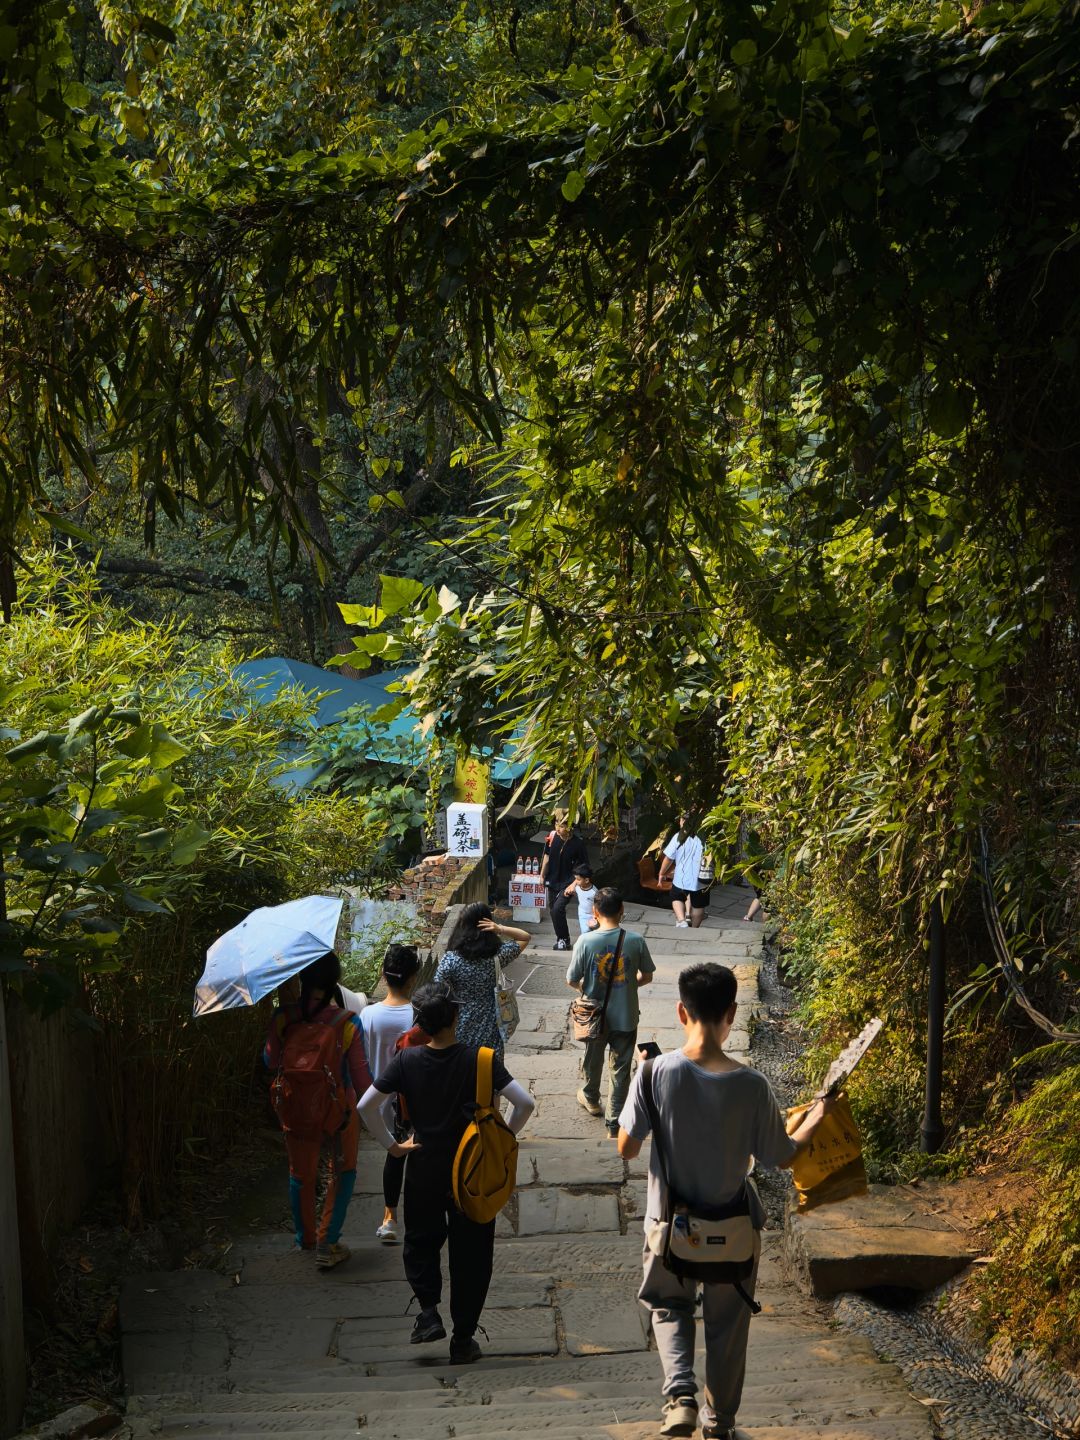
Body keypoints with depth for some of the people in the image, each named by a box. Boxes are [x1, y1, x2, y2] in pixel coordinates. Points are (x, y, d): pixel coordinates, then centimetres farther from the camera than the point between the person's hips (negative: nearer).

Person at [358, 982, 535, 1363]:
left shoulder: (406, 1061, -10)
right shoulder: (479, 1059, -15)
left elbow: (366, 1106, -10)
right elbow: (525, 1102, -19)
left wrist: (391, 1145, 0)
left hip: (423, 1169, 1)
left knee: (421, 1242, 23)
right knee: (470, 1253, 11)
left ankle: (428, 1310, 3)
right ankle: (463, 1339, 14)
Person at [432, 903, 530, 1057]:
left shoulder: (450, 960, -17)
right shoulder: (498, 955, -11)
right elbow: (526, 937, 4)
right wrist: (500, 929, -13)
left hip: (460, 1032, -1)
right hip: (490, 1032, 1)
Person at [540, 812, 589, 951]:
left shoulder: (578, 843, -18)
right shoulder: (552, 837, -7)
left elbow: (584, 866, -11)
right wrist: (542, 876, 11)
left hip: (567, 883, -5)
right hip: (552, 881, 5)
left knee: (557, 909, -18)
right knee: (552, 910, 14)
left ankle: (564, 939, 0)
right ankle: (561, 938, 33)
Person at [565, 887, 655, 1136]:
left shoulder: (586, 941, -18)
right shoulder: (635, 941, -14)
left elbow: (572, 981, -10)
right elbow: (646, 976, -1)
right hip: (626, 1017, 0)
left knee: (592, 1059, 25)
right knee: (620, 1069, 12)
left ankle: (591, 1099, 49)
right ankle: (615, 1122, 16)